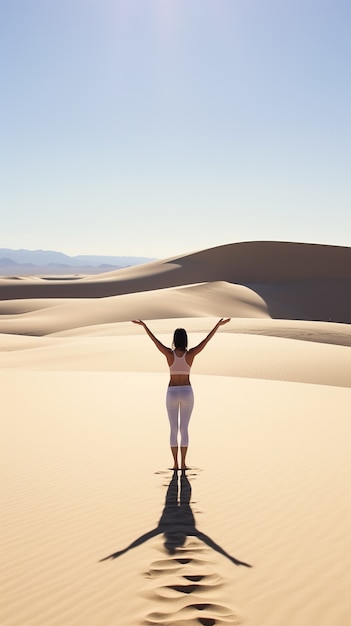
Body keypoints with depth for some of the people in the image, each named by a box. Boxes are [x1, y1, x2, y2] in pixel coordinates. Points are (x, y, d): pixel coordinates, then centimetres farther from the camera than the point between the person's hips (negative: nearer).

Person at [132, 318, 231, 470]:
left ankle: (175, 463, 5)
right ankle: (183, 463, 6)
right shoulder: (190, 354, -8)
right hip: (187, 393, 0)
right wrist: (218, 324, 4)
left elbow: (154, 339, 1)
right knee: (184, 429, 7)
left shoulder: (169, 353, -9)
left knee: (173, 429, 6)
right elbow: (207, 340, -3)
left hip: (172, 393, 0)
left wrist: (143, 325, 12)